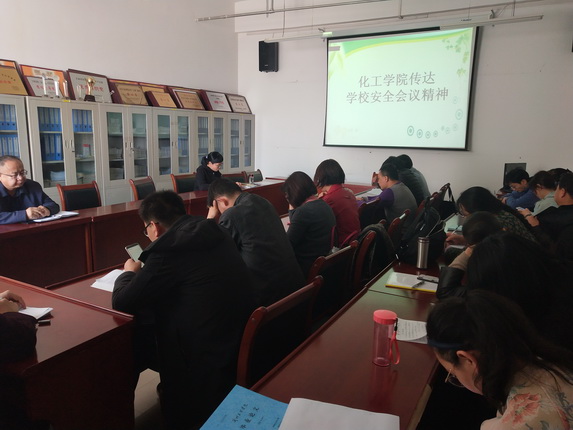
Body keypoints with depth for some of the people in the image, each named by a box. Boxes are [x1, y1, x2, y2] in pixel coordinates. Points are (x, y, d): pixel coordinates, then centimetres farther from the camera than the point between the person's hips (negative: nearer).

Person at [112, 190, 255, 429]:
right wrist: (145, 271, 19)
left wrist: (129, 272, 8)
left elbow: (122, 303, -11)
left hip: (208, 360, -7)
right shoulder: (213, 233, 2)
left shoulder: (168, 249, -20)